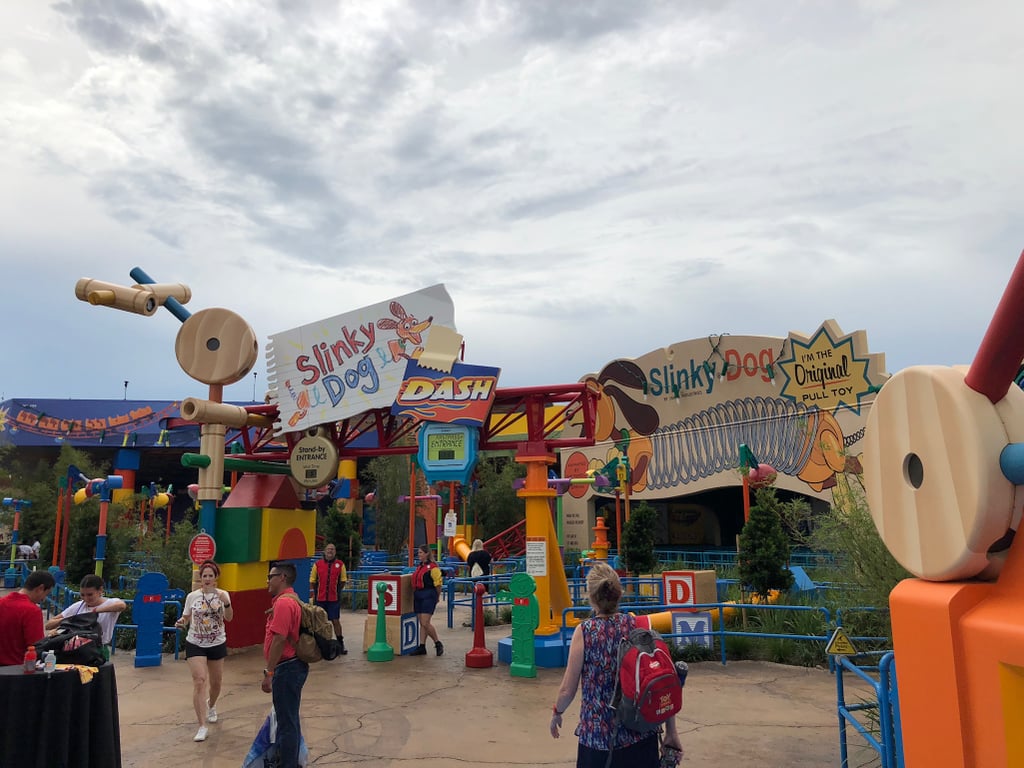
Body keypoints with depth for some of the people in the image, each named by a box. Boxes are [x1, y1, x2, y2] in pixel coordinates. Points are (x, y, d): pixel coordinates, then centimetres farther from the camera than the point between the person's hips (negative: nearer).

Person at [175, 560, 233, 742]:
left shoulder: (222, 594, -5)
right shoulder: (192, 596, -2)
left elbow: (229, 618, -16)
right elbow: (186, 618, 7)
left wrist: (226, 603, -34)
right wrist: (181, 623, -16)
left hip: (217, 644, 1)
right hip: (195, 644, -1)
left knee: (216, 682, 14)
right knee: (199, 681, -15)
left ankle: (211, 706, 48)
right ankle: (202, 727, -11)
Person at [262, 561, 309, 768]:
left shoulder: (283, 603, -19)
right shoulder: (291, 600, 14)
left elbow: (279, 640, -24)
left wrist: (269, 673, -20)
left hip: (287, 669, -11)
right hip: (293, 666, 11)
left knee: (286, 722, -1)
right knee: (290, 720, 20)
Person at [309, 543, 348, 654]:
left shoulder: (340, 564, 2)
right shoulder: (317, 564, 3)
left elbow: (343, 580, 9)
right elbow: (312, 581, 8)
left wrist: (337, 591, 1)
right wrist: (312, 594, 7)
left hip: (334, 599, -1)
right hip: (320, 598, 1)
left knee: (336, 621, 0)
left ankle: (340, 644, 9)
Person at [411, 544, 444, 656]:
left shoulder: (432, 567, -11)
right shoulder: (419, 566, 15)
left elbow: (438, 584, -9)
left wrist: (437, 597, -2)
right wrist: (414, 594, 16)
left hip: (428, 595, -8)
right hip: (418, 596, 8)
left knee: (425, 623, -11)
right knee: (421, 623, 9)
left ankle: (438, 644, 5)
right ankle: (422, 647, 14)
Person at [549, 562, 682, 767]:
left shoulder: (584, 632, -12)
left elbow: (567, 691, -6)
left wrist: (556, 712, 13)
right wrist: (671, 731, 3)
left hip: (598, 734, -2)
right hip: (641, 735, 2)